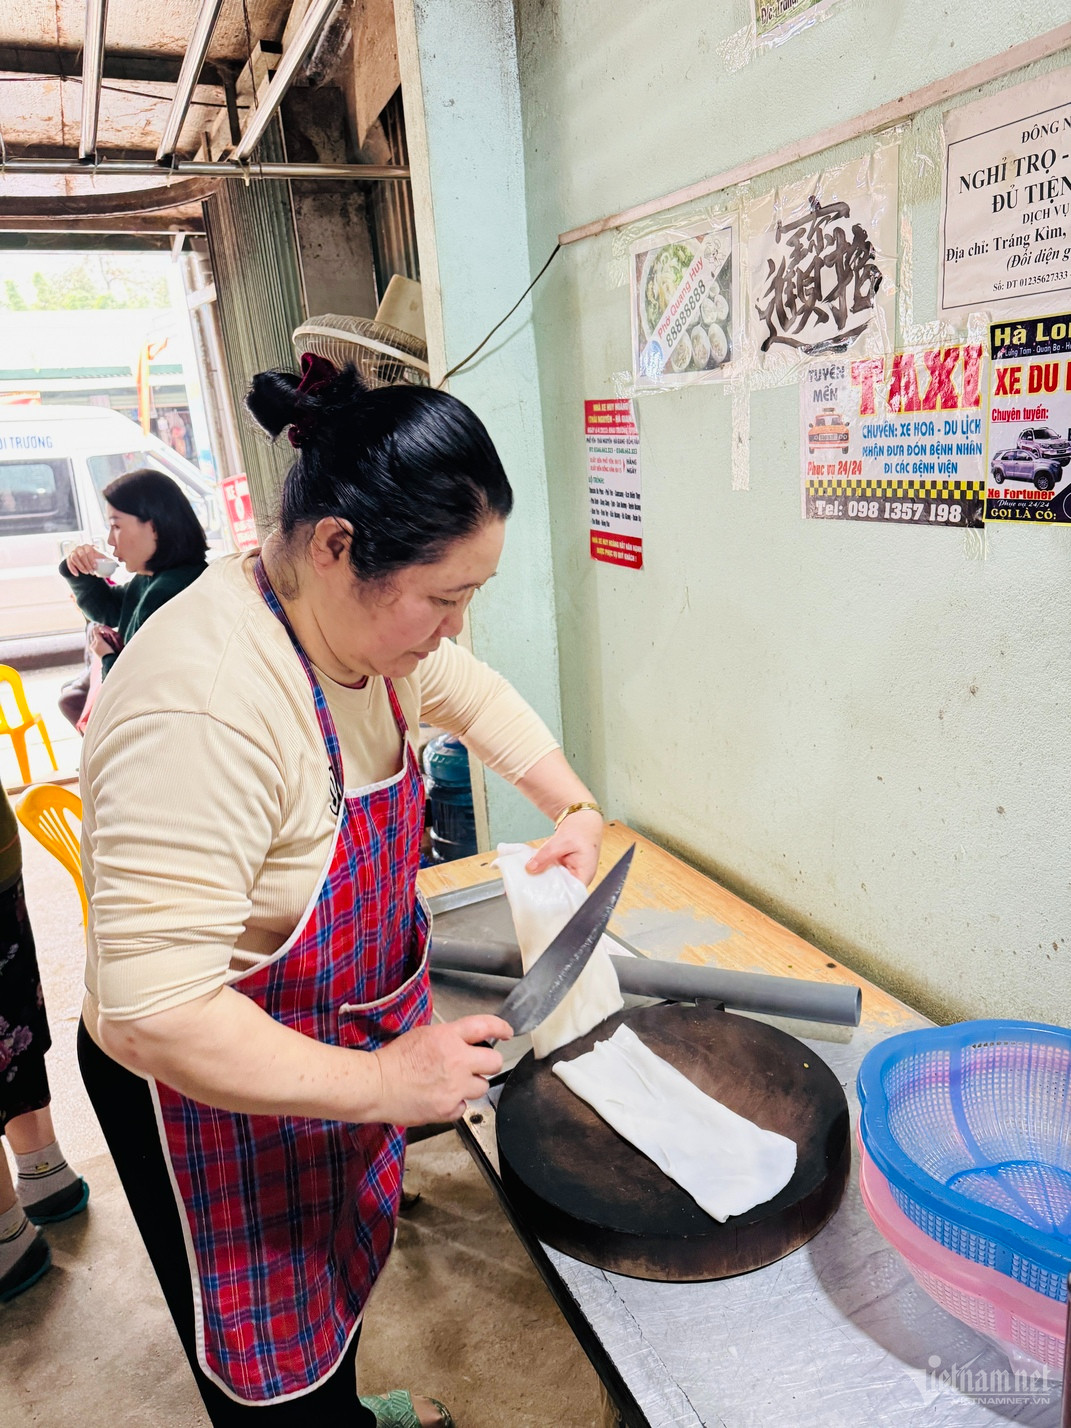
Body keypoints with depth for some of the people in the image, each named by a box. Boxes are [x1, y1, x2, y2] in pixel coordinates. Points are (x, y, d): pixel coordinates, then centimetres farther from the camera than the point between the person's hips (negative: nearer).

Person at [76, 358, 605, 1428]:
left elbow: (475, 698, 9)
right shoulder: (204, 708, -38)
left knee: (337, 1275, 34)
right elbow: (154, 1013, -36)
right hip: (216, 1091, -8)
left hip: (346, 1043, 8)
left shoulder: (360, 616, -11)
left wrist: (574, 807, 0)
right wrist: (383, 1081, -30)